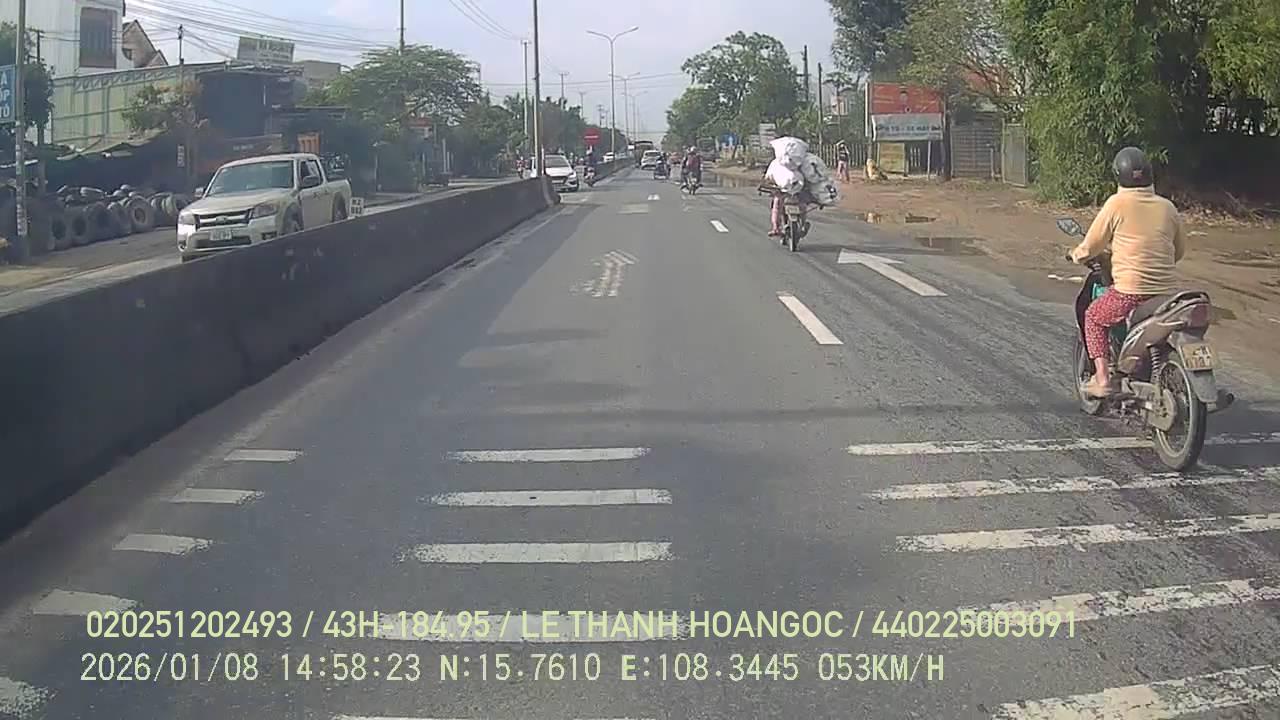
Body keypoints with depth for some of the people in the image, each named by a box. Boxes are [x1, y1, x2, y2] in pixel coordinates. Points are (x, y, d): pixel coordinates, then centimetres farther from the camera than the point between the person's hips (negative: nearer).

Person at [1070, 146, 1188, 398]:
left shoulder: (1116, 204, -5)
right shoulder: (1167, 207, 8)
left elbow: (1092, 246, 2)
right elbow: (1179, 250, 18)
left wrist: (1077, 254, 23)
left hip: (1129, 292, -5)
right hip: (1167, 291, 5)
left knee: (1093, 318, 21)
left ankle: (1102, 377, 10)